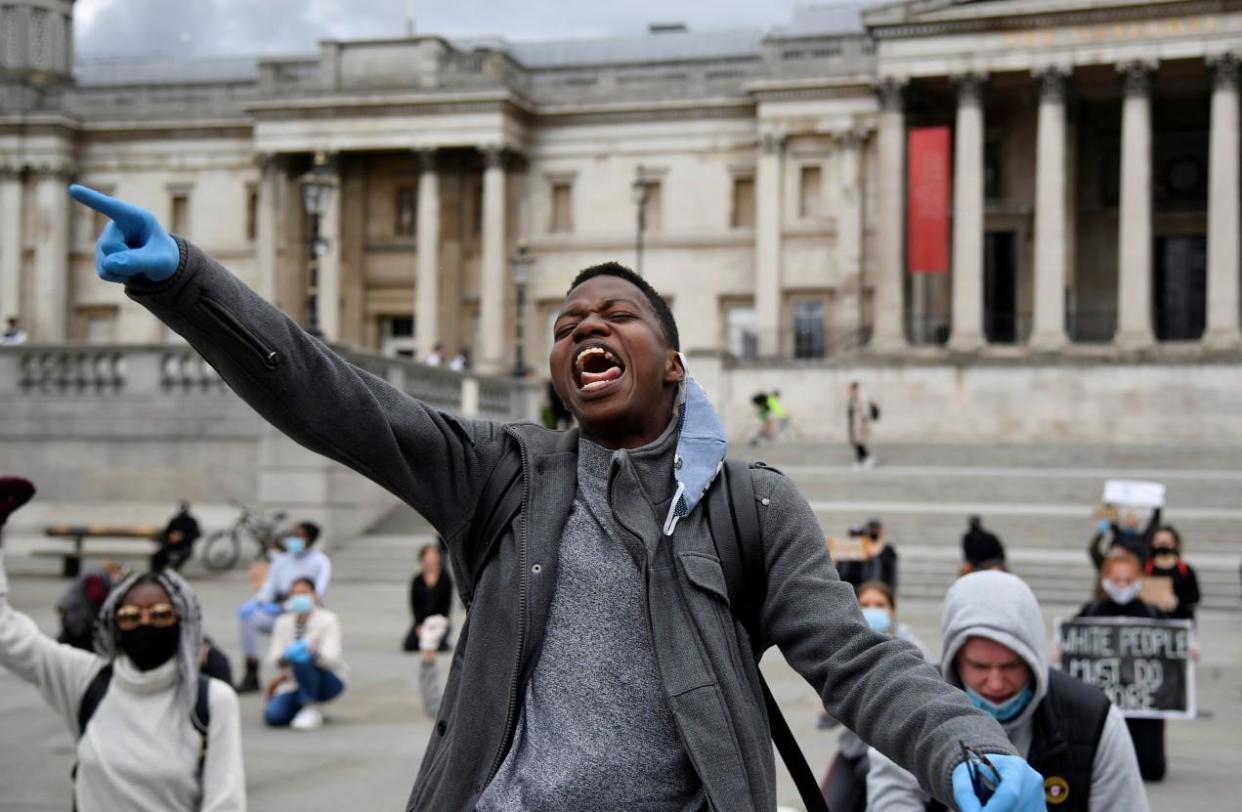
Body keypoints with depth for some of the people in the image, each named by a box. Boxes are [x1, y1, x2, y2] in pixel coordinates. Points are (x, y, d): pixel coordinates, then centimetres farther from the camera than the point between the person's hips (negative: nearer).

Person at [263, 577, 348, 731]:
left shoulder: (328, 619, -9)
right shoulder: (283, 622, 3)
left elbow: (331, 658, -23)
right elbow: (273, 657, -7)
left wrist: (310, 651, -45)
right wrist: (285, 658, -32)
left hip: (329, 681, -4)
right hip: (294, 685, 4)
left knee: (302, 659, -34)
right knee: (273, 716, -22)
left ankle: (312, 708, -19)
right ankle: (302, 704, 9)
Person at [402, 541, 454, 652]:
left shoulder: (445, 579, -2)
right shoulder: (417, 580, 2)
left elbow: (447, 603, -1)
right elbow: (414, 604, 2)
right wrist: (419, 624, -8)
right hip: (422, 621, 2)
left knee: (438, 645, -28)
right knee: (409, 645, -16)